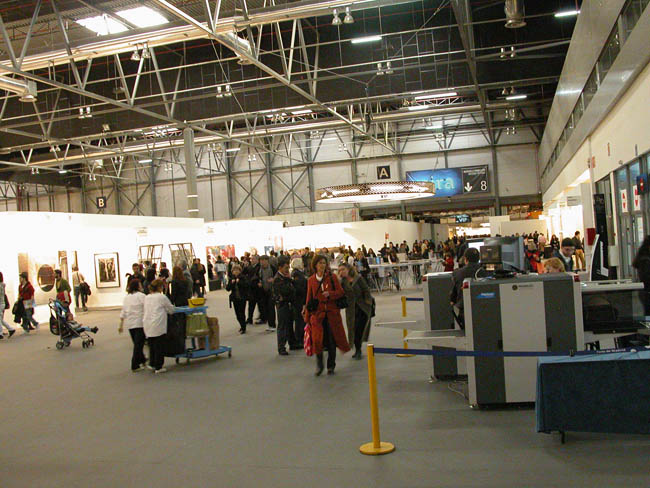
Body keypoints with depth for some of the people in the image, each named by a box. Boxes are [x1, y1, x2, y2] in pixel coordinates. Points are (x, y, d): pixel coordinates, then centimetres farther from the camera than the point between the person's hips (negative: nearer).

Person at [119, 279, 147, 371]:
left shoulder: (126, 297, 9)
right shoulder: (142, 296, -10)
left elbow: (123, 312, 11)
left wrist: (121, 325, 15)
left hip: (129, 323, 7)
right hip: (140, 323, -6)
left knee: (137, 343, 19)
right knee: (138, 344, -2)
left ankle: (142, 360, 33)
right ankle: (135, 366, -2)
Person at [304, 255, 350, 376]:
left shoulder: (332, 277, 1)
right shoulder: (311, 280, 6)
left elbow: (341, 292, 1)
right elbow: (309, 298, 9)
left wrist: (330, 294, -18)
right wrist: (307, 316, 6)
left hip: (332, 313, 0)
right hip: (317, 313, 0)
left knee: (332, 340, 4)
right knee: (318, 339, -8)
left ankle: (331, 366, 20)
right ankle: (319, 364, 13)